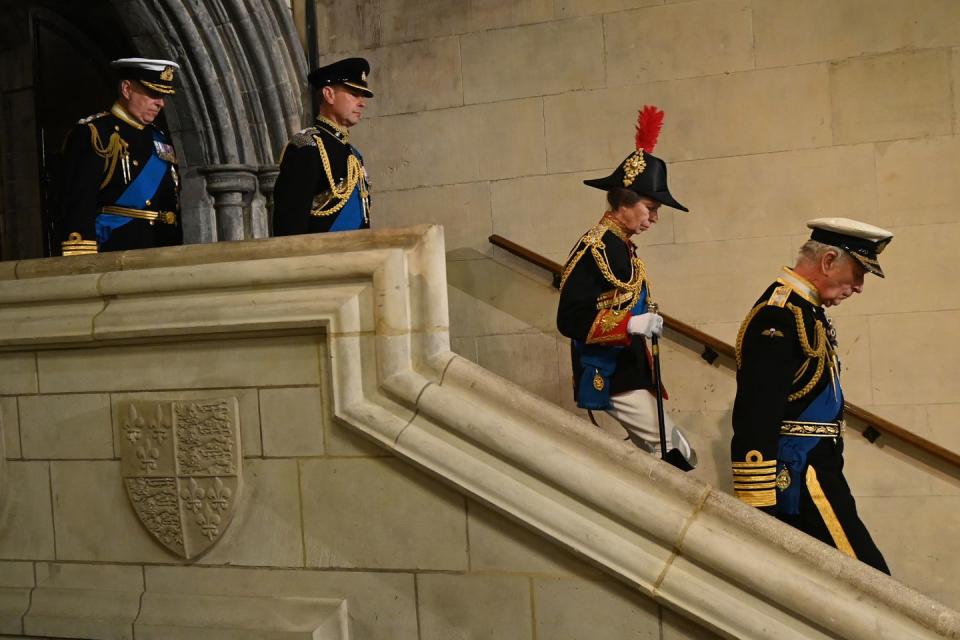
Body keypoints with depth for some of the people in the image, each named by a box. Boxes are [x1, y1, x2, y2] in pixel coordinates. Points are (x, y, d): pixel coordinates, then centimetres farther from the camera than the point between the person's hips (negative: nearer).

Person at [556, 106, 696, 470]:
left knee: (659, 459, 13)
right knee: (679, 458, -9)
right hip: (611, 381, -10)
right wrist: (631, 324, -27)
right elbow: (570, 320, -21)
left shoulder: (623, 248, 13)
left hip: (631, 375, 10)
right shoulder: (593, 250, -15)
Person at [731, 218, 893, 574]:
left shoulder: (807, 310, 15)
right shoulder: (779, 314, -17)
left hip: (812, 470, 10)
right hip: (799, 477, -10)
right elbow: (755, 416, -23)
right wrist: (757, 504, -24)